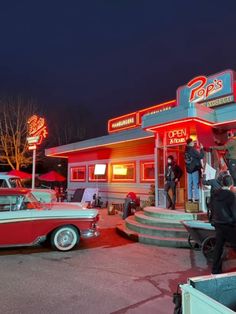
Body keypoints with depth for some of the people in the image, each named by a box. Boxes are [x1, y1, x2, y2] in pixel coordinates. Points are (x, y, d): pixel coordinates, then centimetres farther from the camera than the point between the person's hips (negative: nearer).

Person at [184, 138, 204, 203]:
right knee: (196, 184, -4)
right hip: (195, 168, -7)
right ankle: (196, 198, -5)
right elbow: (200, 156, -13)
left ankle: (190, 198, 9)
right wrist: (201, 149, -3)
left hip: (189, 169, 7)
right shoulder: (192, 150, -12)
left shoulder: (186, 150, 10)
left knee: (190, 184, 7)